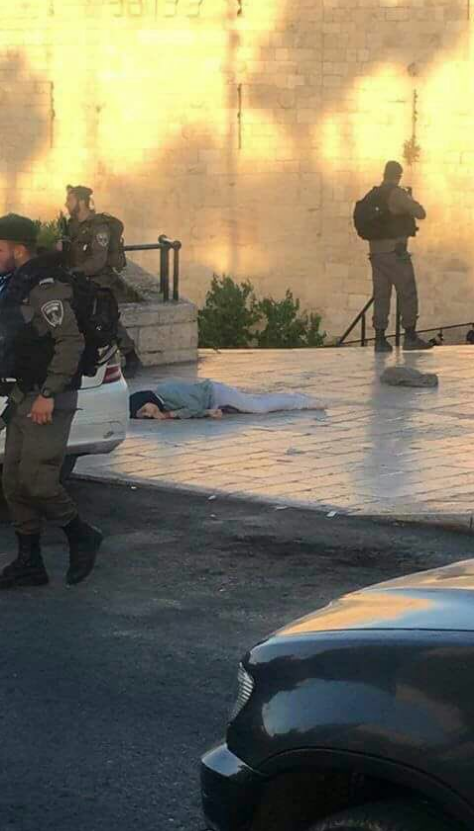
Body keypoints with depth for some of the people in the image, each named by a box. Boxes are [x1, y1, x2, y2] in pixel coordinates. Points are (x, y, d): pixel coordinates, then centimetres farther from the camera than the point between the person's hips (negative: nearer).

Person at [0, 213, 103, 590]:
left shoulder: (43, 290, -17)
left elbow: (71, 343, -23)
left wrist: (48, 395, -24)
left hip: (50, 401, -10)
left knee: (36, 480, -11)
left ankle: (82, 537, 10)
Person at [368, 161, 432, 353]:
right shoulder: (397, 194, -10)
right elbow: (421, 213, -14)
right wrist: (411, 201, 6)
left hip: (376, 250, 7)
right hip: (395, 249, -7)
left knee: (381, 295, 7)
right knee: (407, 294, 0)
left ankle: (380, 340, 4)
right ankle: (410, 337, 1)